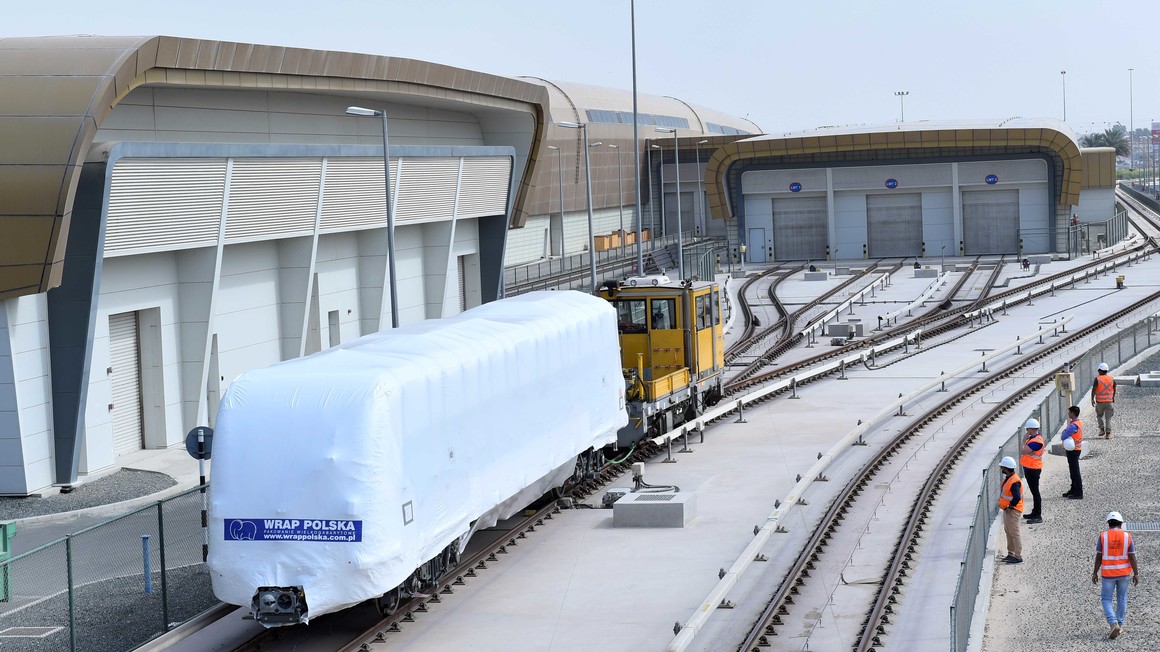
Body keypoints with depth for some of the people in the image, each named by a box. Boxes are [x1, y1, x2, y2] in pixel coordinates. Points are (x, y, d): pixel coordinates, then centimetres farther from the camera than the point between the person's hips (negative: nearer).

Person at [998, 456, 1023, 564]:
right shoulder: (1008, 478, 7)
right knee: (1008, 531, 18)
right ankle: (1011, 554, 28)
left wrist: (1010, 506, -19)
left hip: (1013, 511, -10)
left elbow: (1017, 498, -33)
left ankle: (1018, 557, 0)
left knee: (1014, 534, -5)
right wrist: (1002, 504, 12)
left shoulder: (1014, 482, -25)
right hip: (1007, 510, 10)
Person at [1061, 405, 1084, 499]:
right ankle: (1074, 490, 29)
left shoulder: (1073, 425, -23)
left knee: (1075, 471, -4)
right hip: (1076, 449, 10)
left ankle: (1079, 493, -1)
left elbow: (1063, 437, -22)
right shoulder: (1079, 422, 10)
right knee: (1073, 471, 19)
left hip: (1073, 451, -10)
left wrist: (1063, 436, -1)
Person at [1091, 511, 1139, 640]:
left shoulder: (1103, 536, -9)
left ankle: (1114, 624, -14)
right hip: (1123, 572, 2)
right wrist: (1136, 574, -1)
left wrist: (1095, 573, 1)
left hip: (1108, 573, -2)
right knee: (1122, 598, 17)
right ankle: (1119, 625, 21)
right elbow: (1132, 557, -7)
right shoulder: (1127, 536, -6)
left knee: (1106, 600, 5)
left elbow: (1098, 557, -7)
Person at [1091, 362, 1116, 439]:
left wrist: (1092, 399, -7)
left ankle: (1102, 429, 7)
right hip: (1109, 401, 2)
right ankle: (1108, 433, -3)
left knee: (1100, 415, 20)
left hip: (1100, 401, -2)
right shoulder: (1112, 379, 3)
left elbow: (1093, 390, -12)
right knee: (1108, 418, 5)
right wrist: (1113, 398, 28)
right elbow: (1114, 390, 12)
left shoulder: (1097, 379, -7)